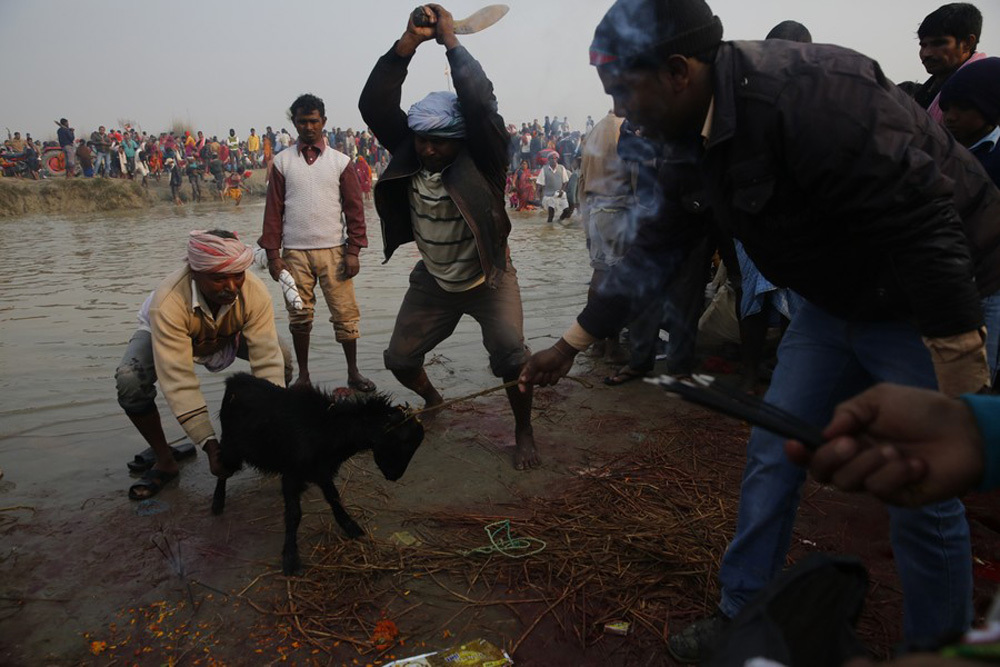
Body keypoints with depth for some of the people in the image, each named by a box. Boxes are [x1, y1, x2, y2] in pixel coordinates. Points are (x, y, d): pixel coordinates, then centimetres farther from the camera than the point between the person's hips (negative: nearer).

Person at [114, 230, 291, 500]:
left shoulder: (255, 292, -36)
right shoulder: (168, 302, -42)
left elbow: (266, 359, -37)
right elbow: (178, 381, -43)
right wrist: (210, 444, -47)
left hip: (229, 334, 2)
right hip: (162, 335, -2)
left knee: (282, 361, -20)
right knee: (130, 382, -30)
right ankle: (164, 461, -6)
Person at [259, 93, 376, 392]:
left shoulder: (340, 161, 5)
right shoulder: (282, 161, 6)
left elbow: (354, 208, 4)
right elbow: (273, 209, 5)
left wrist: (353, 251, -4)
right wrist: (273, 253, -1)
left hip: (333, 250, 0)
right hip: (295, 252, 1)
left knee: (346, 314, 0)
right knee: (299, 316, 6)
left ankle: (353, 373, 14)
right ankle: (303, 375, 19)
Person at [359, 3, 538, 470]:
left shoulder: (480, 158, -22)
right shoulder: (407, 153, -12)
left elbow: (480, 102, -38)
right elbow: (374, 105, -24)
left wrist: (450, 40, -27)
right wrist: (409, 41, -31)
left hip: (488, 280, -4)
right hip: (433, 282, 4)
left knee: (510, 356, -22)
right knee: (400, 359, 8)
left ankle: (524, 433, 5)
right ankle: (434, 402, 42)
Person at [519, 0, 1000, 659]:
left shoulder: (811, 95, -30)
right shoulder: (694, 139, -3)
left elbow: (925, 225, -30)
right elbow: (657, 250, 6)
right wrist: (572, 342, 10)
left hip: (938, 301, -7)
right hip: (839, 300, 8)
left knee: (924, 498, -1)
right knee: (773, 454, 8)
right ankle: (742, 617, 26)